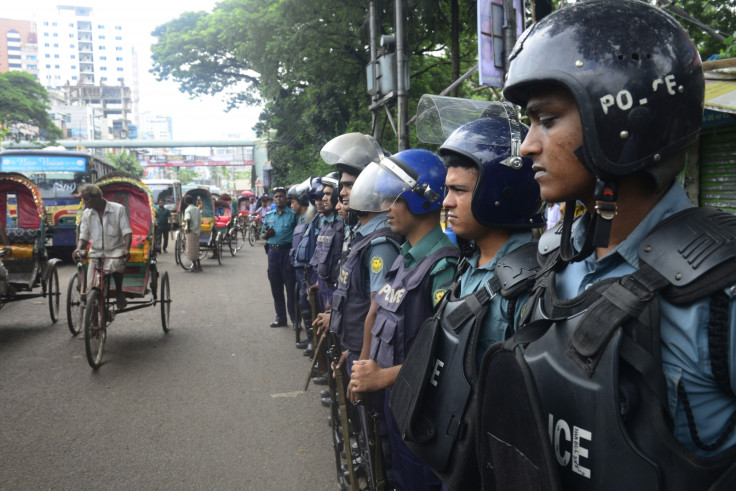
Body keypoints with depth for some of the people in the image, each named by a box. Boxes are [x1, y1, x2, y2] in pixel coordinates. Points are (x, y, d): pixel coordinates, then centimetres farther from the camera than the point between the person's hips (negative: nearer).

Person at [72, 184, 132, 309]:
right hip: (96, 251, 4)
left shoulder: (118, 209, -8)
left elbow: (127, 232, -12)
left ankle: (119, 292, -13)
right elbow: (83, 236, 5)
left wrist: (126, 249, -30)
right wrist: (79, 248, -18)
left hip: (116, 249, -3)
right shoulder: (87, 213, 3)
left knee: (116, 264, -38)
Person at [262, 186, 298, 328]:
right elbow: (262, 233, 20)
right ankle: (280, 317, 21)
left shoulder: (293, 214, -3)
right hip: (273, 251, 5)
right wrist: (266, 234, -3)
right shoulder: (268, 215, 14)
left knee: (290, 286, -2)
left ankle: (295, 318, 5)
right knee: (275, 287, 10)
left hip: (287, 251, -5)